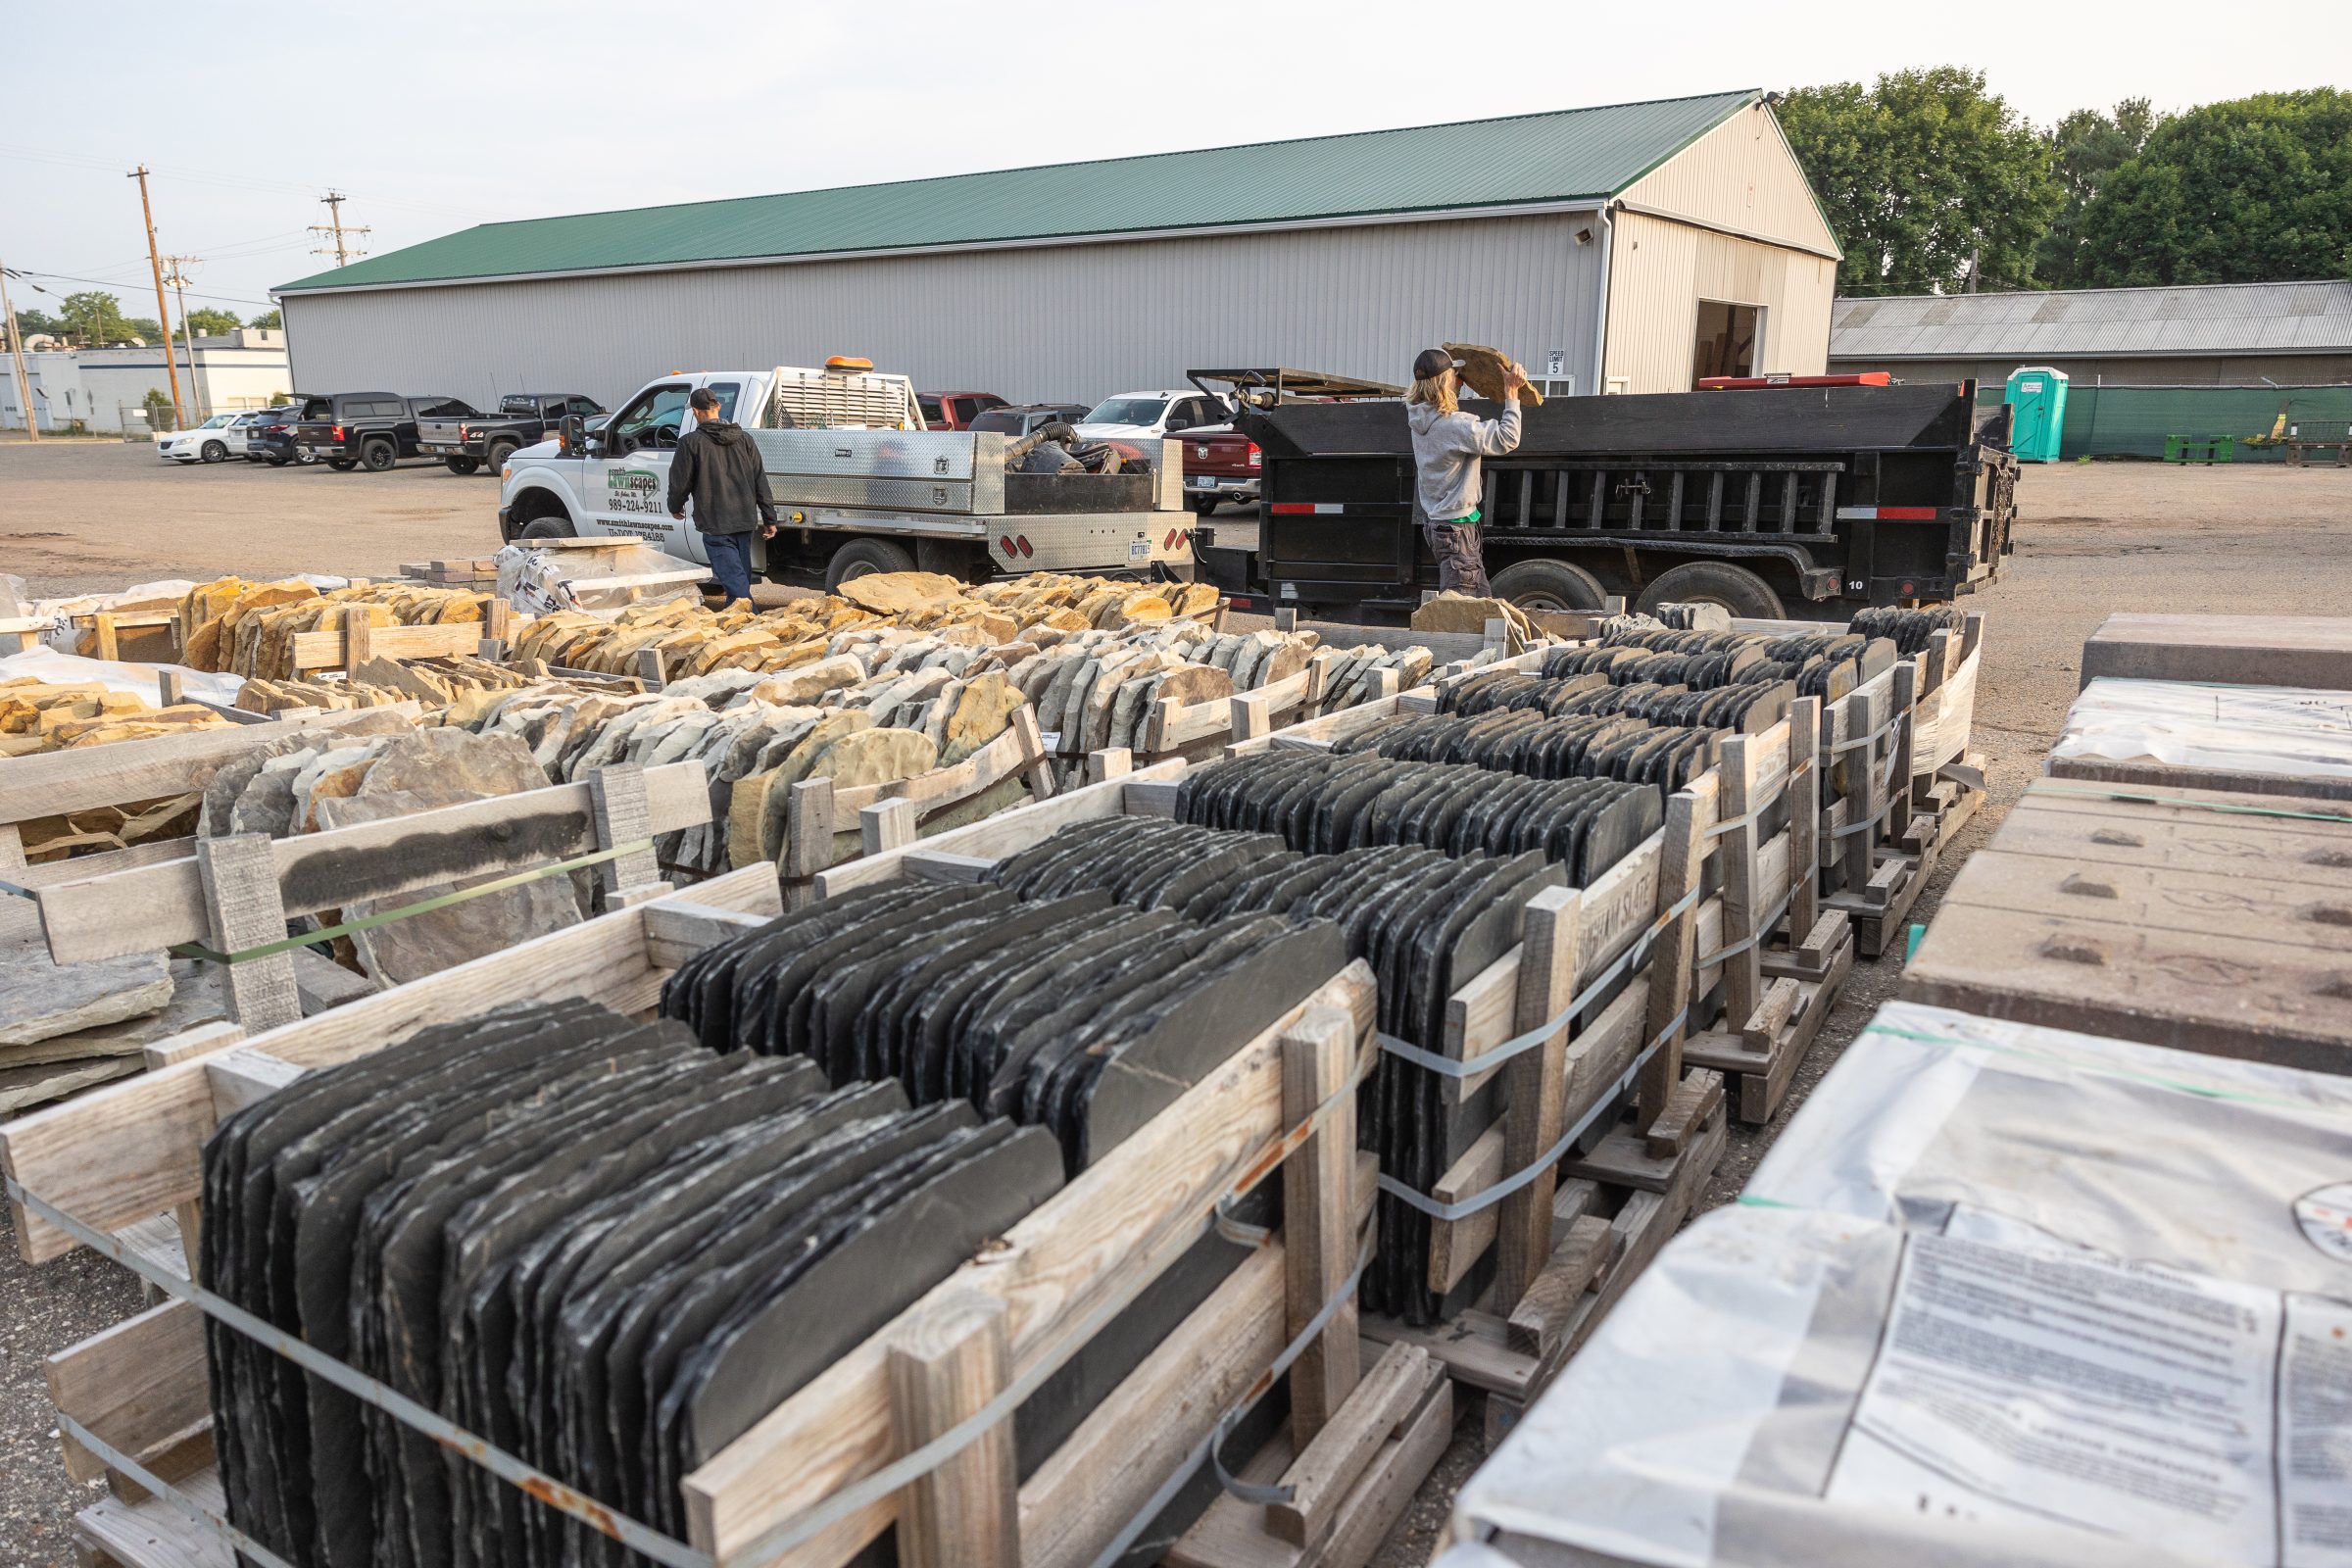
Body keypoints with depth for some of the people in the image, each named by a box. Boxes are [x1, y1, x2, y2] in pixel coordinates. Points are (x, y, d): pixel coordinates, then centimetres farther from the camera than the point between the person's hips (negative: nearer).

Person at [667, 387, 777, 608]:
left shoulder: (691, 442, -7)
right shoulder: (742, 438, 9)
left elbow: (680, 482, -1)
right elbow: (760, 481, 8)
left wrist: (675, 507, 19)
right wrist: (769, 519, 11)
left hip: (715, 524, -6)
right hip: (744, 519, 6)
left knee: (734, 579, -8)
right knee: (741, 574, 16)